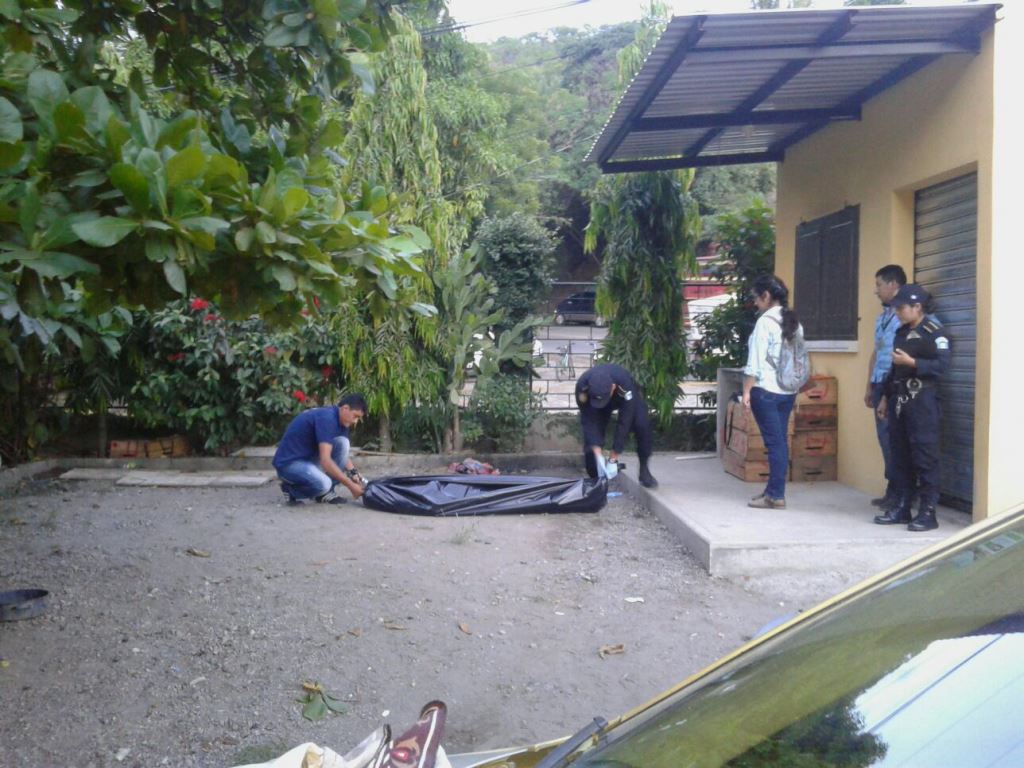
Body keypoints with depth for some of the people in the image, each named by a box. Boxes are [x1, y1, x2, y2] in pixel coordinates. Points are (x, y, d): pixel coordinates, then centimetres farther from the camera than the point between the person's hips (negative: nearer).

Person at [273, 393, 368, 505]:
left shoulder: (339, 420, 5)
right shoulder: (327, 418, -24)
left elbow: (343, 453, 14)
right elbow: (325, 460, -30)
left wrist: (354, 474, -3)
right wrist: (351, 485, -26)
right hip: (289, 462, -9)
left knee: (342, 442, -8)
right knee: (323, 484, -33)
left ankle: (327, 492, -2)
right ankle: (291, 488, -2)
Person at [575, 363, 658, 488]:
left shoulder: (625, 385, -43)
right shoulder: (582, 387, -38)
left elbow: (624, 422, -37)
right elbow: (588, 421, -31)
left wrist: (614, 457, -35)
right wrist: (598, 453, -39)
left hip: (626, 399, -2)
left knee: (642, 425, -26)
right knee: (590, 437, -14)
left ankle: (644, 470, -11)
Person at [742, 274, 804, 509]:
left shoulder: (766, 321, -11)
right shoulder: (795, 322, 10)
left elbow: (756, 360, -14)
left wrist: (747, 390, -10)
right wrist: (794, 383, 18)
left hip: (766, 390, -7)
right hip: (789, 391, 7)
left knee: (774, 442, -4)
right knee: (781, 441, 11)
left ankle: (776, 496, 1)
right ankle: (773, 489, 20)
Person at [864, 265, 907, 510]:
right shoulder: (881, 317, 17)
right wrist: (869, 386, 20)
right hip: (880, 385, 9)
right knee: (885, 438, 11)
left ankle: (899, 492, 7)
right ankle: (893, 489, 19)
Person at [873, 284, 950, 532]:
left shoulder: (934, 331, -6)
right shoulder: (901, 332, 17)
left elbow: (942, 365, -15)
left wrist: (912, 362, -21)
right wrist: (886, 397, 20)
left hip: (922, 401, -8)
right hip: (898, 400, 8)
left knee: (925, 457, -6)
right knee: (899, 456, 8)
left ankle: (928, 512, -2)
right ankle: (901, 507, 14)